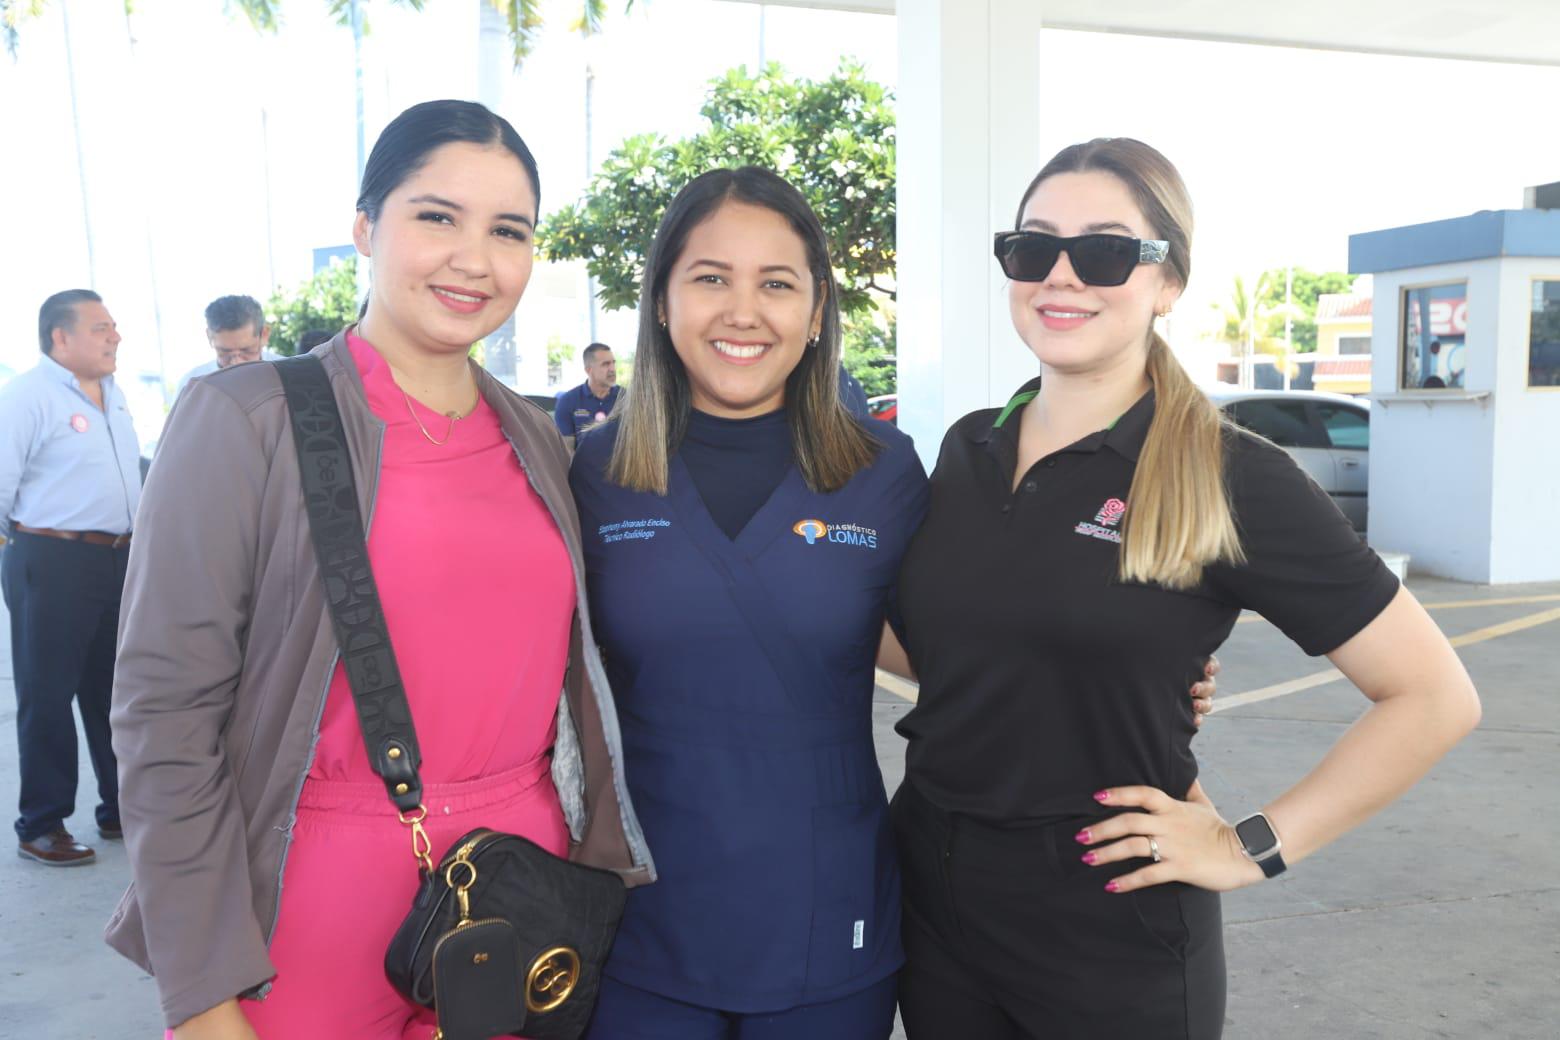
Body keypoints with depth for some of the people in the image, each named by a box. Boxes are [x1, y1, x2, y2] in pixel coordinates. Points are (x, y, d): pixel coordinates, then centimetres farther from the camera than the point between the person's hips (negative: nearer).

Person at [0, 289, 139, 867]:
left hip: (119, 559, 8)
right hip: (53, 564, -7)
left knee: (116, 689, 15)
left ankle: (122, 809, 27)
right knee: (48, 696, 2)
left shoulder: (113, 394, 12)